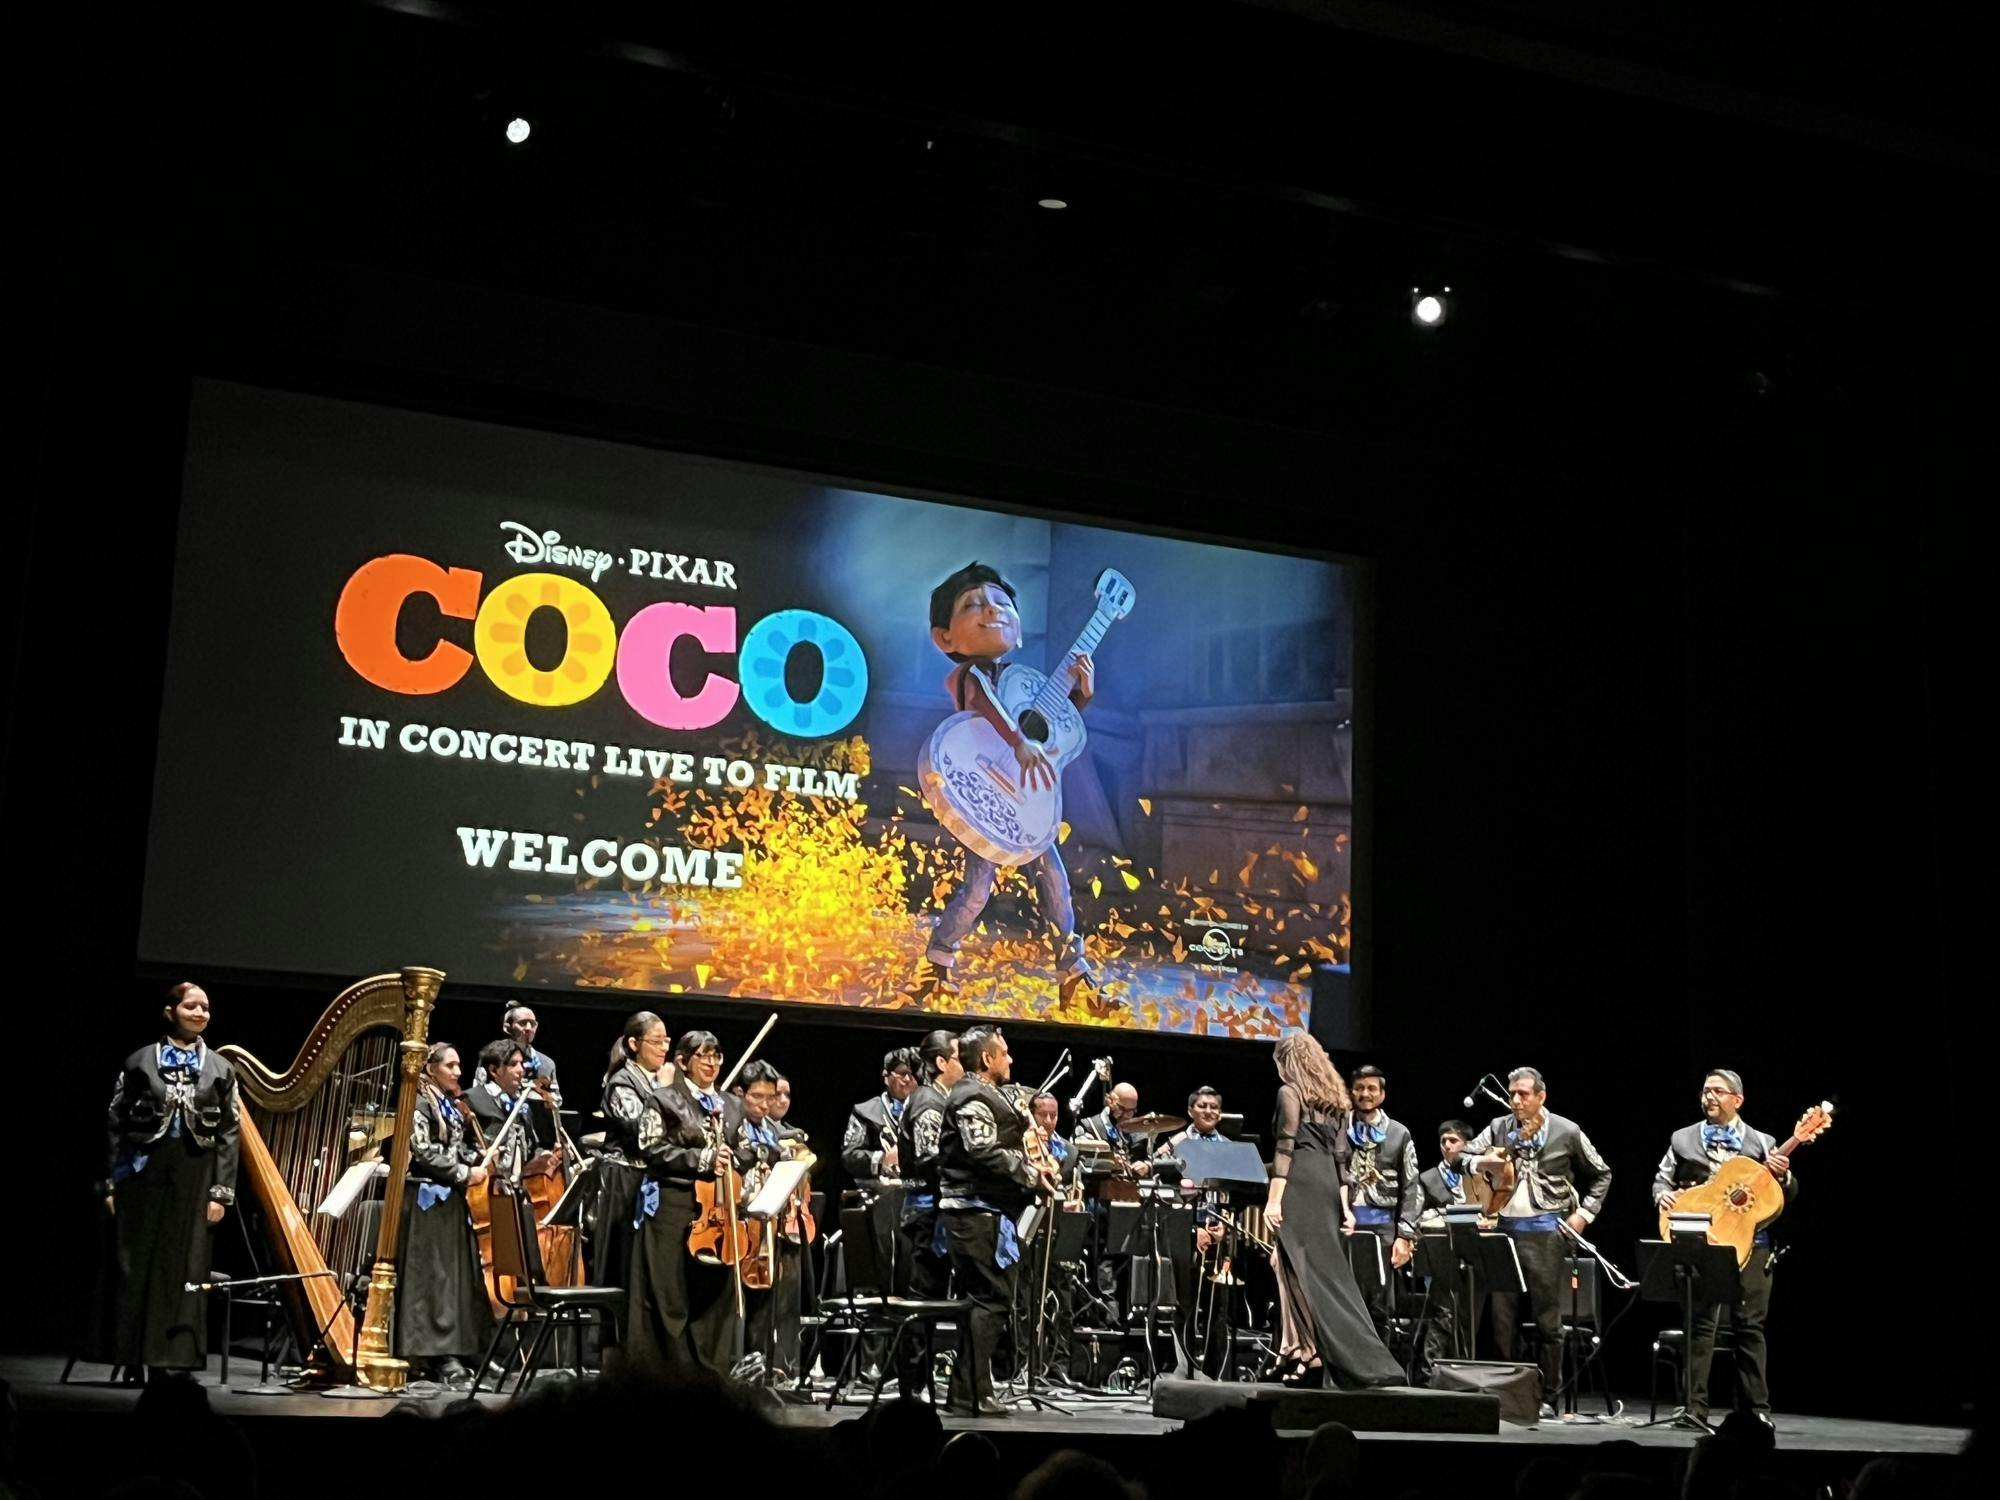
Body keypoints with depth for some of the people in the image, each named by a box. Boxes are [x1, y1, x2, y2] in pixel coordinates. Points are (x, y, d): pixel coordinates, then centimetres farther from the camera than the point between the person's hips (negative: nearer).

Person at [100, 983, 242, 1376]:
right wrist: (111, 1183, -2)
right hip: (143, 1172, 0)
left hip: (194, 1179, 1)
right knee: (135, 1267, 1)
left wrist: (221, 1192, -3)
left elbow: (230, 1134, 4)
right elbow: (116, 1124, 4)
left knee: (185, 1270, -1)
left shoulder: (220, 1069, 8)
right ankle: (133, 1359, 8)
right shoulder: (140, 1062, 5)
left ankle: (174, 1361, 2)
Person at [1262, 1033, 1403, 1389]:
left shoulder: (1290, 1092, -3)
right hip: (1327, 1184, 8)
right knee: (1327, 1270, 7)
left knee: (1305, 1270, -8)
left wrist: (1274, 1199, -14)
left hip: (1300, 1184, -8)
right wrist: (1344, 1205, 14)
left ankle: (1310, 1353, -12)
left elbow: (1285, 1148, -11)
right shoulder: (1334, 1097, 19)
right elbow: (1340, 1156, 16)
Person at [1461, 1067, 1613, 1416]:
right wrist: (1481, 1161, -14)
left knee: (1548, 1318, -1)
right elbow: (1462, 1156, 6)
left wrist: (1584, 1213, 2)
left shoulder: (1567, 1132, 1)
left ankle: (1548, 1397, 5)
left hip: (1546, 1230, -3)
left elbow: (1601, 1174, 11)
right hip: (1505, 1227, 3)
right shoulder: (1499, 1128, 8)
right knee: (1503, 1315, 4)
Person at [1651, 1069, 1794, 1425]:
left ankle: (1755, 1409, 9)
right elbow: (1662, 1180, 15)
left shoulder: (1762, 1143, 11)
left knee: (1749, 1325, 1)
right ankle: (1694, 1407, 0)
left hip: (1749, 1244, 0)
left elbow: (1788, 1195, 10)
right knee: (1700, 1324, -3)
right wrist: (1663, 1195, -6)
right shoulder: (1682, 1139, 14)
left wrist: (1784, 1176, -11)